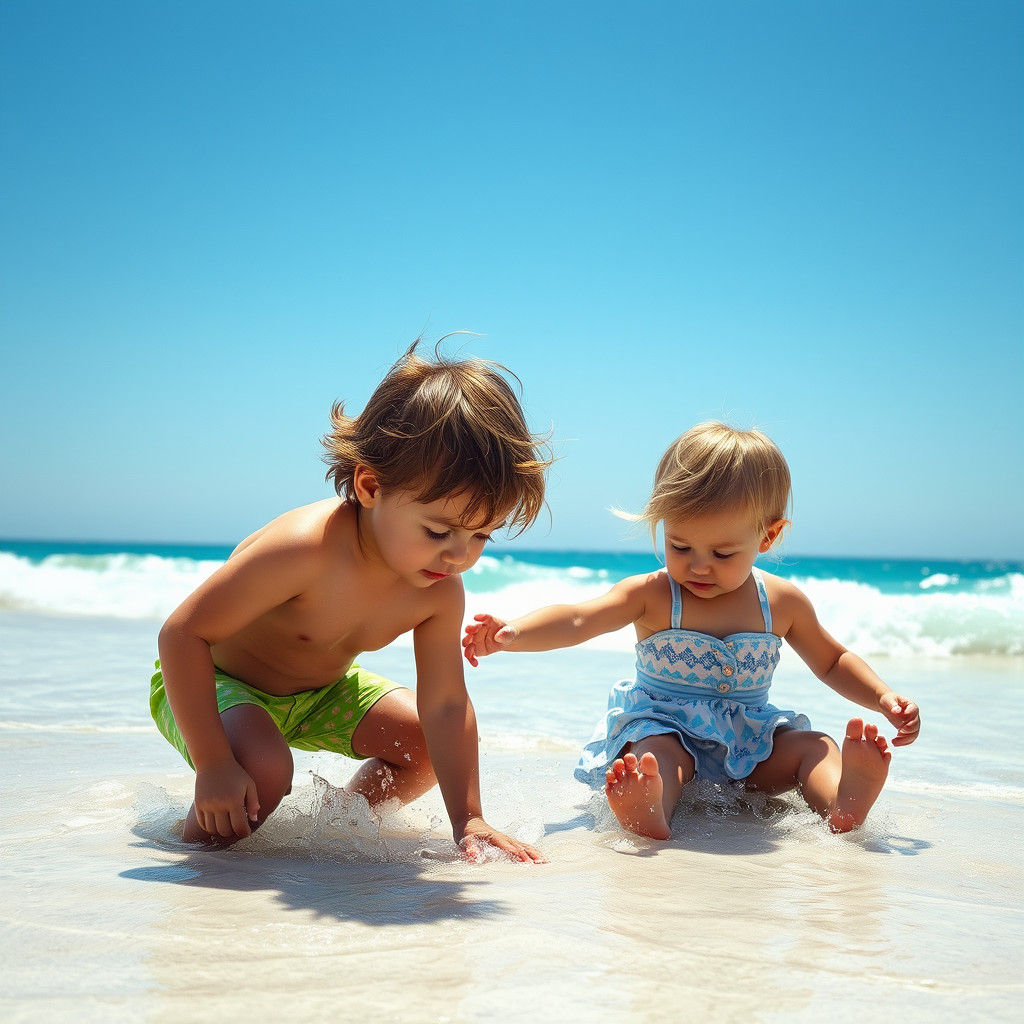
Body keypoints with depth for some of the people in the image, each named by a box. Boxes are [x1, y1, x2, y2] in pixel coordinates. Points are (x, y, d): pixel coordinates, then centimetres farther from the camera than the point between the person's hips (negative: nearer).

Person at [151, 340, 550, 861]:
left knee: (426, 744, 3)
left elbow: (445, 705, -13)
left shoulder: (441, 594, -21)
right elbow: (182, 633, -36)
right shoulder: (305, 549, -41)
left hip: (321, 689, 7)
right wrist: (212, 764, -37)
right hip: (212, 682, -6)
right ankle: (203, 838, -4)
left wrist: (468, 819, -19)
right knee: (265, 768, -34)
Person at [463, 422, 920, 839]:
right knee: (656, 754, -35)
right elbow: (577, 620, -23)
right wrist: (511, 633, -41)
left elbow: (831, 661, 17)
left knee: (817, 747, -20)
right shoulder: (652, 596, -9)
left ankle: (844, 804, -48)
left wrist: (883, 698, 1)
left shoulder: (782, 603, 1)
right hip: (663, 728, -3)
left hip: (751, 739, 4)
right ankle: (648, 811, -64)